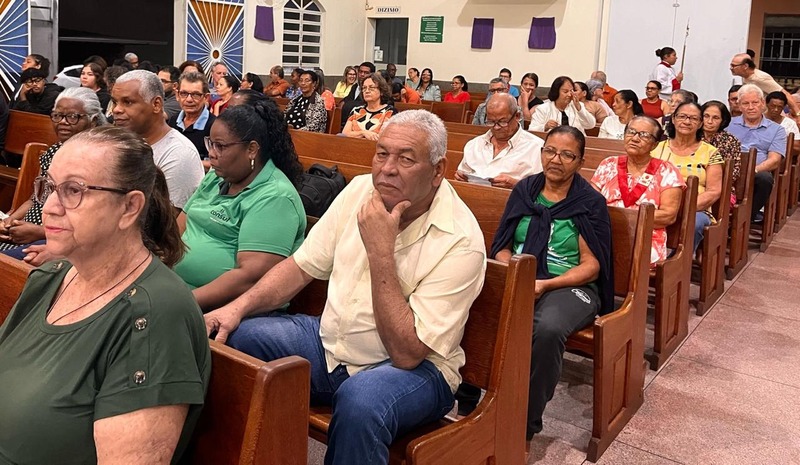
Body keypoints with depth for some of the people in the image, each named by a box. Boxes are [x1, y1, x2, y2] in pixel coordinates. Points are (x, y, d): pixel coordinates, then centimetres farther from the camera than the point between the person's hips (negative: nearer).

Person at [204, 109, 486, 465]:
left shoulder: (460, 240, -21)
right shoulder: (360, 190, -1)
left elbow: (406, 353, -25)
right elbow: (301, 267, 6)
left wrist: (380, 252, -28)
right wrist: (239, 306, -11)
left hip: (413, 368, -5)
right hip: (331, 342, 6)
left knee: (359, 400, -38)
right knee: (231, 338, -10)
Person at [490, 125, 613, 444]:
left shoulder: (590, 202, 1)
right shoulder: (524, 190, 11)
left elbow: (591, 266, -3)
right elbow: (503, 247, 11)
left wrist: (546, 284, -17)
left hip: (571, 285, -3)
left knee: (548, 328, -38)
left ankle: (527, 424, -19)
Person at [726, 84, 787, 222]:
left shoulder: (776, 130, 18)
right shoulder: (729, 124, 23)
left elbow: (774, 161, 5)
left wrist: (753, 170, -17)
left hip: (757, 174, 0)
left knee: (764, 178, -36)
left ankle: (749, 214, -12)